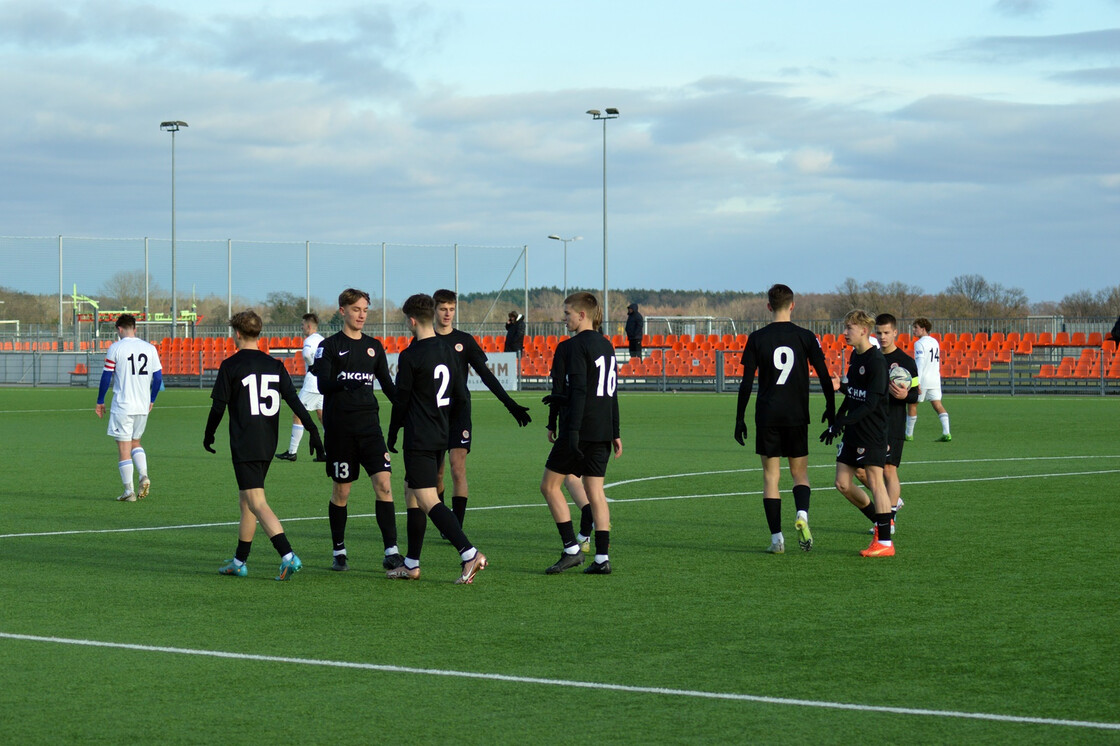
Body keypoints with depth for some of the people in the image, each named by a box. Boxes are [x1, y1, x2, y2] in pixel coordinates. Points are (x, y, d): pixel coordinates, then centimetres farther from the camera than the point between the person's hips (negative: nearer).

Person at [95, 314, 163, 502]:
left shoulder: (115, 348, -6)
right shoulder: (150, 348, 6)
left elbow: (106, 376, -4)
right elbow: (158, 377, 10)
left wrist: (100, 402, 7)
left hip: (122, 406, -5)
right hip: (143, 406, 5)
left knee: (124, 448, 1)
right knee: (135, 442, 22)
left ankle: (129, 491, 0)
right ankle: (144, 476, 0)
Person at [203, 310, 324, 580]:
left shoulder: (230, 366, -6)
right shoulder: (274, 365, 9)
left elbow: (218, 406, -4)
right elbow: (294, 401, 3)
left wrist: (209, 435, 11)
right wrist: (313, 431, 2)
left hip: (244, 444, -7)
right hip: (268, 445, 7)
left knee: (257, 503, -11)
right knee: (246, 499, 18)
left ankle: (288, 556, -26)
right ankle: (239, 561, 23)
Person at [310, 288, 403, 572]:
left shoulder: (374, 346, 13)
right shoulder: (329, 346, 0)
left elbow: (387, 385, 19)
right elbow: (322, 384, -11)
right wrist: (343, 383, -30)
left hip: (369, 424, 3)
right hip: (339, 428, -3)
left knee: (384, 481, -10)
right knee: (341, 490, 3)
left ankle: (391, 552, -10)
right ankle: (339, 552, 16)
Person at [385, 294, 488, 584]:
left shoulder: (410, 356, -13)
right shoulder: (447, 351, 8)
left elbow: (401, 401, -8)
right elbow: (461, 396, 11)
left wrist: (392, 435, 6)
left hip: (419, 439, -8)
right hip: (441, 437, 9)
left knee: (428, 500, -12)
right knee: (411, 493, 18)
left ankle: (470, 553, -27)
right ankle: (411, 564, 21)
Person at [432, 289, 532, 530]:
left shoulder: (465, 341, 5)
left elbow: (486, 375, 6)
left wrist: (510, 403, 0)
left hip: (459, 413, -1)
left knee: (458, 470, -13)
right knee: (436, 475, 5)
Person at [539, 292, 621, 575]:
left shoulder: (576, 346, -10)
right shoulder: (606, 345, 15)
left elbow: (578, 391, -18)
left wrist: (573, 430, -21)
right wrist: (615, 433, 21)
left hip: (580, 426, -8)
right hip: (603, 431, 8)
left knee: (549, 485, 2)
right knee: (595, 489, 7)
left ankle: (571, 549, -3)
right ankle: (602, 557, 1)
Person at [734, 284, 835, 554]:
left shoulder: (757, 339, -1)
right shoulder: (806, 337, 0)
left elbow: (747, 383, -3)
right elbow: (824, 376, 1)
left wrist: (740, 418, 4)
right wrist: (831, 410, 14)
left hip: (766, 417, 0)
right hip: (797, 417, 1)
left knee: (771, 476, 6)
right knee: (800, 472, 12)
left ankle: (776, 537, 0)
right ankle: (802, 514, -16)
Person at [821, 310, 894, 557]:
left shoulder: (876, 360, -16)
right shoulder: (855, 356, 12)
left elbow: (871, 403, -22)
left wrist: (842, 421, -28)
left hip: (873, 432, -9)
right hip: (853, 432, 9)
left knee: (875, 481, -7)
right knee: (843, 483, 7)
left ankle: (885, 542, -3)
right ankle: (880, 522, 24)